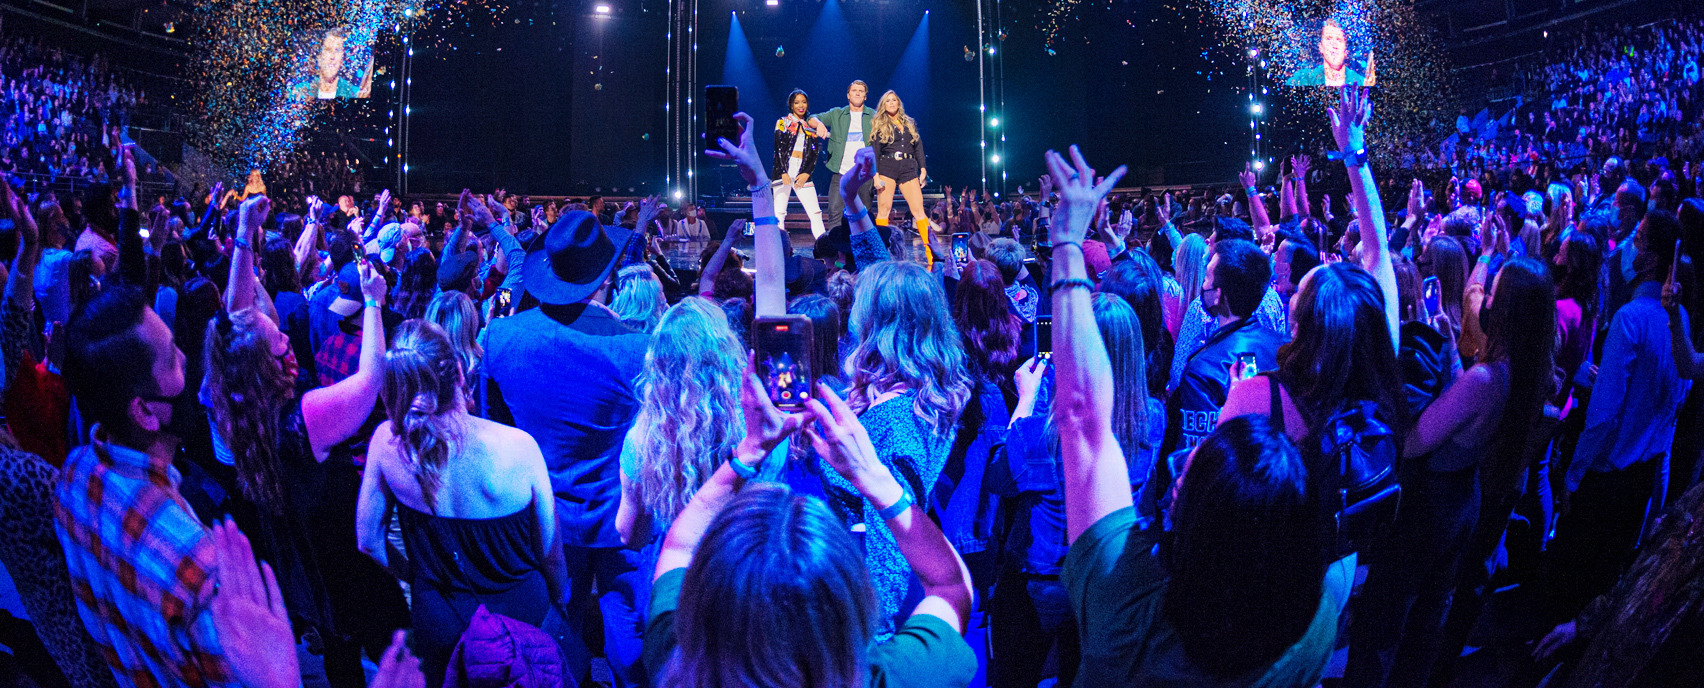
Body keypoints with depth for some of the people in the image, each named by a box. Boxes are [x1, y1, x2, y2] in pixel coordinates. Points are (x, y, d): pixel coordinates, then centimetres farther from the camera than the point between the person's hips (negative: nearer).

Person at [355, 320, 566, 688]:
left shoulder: (386, 442, -22)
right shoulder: (517, 446, -28)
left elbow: (368, 541, -5)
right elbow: (551, 551, -13)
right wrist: (559, 602, 7)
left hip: (439, 622, 2)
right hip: (521, 613, -2)